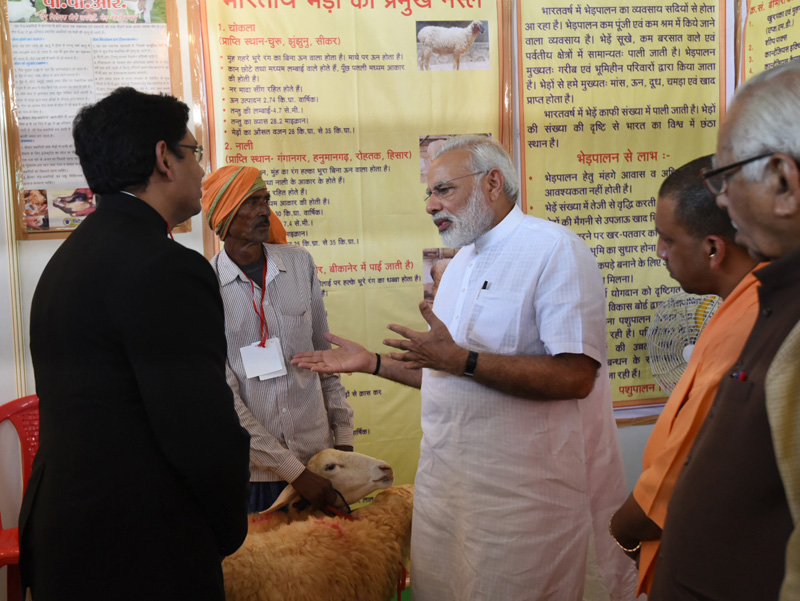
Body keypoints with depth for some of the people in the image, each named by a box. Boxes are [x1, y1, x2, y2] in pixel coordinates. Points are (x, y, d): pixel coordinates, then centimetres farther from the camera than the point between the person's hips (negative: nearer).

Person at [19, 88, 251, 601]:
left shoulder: (68, 257, 9)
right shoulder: (166, 268, -21)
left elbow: (93, 410, 10)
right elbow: (203, 431, -23)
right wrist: (231, 530, -4)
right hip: (141, 557, -9)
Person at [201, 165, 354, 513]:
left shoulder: (299, 263, 3)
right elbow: (224, 396, -12)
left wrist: (343, 435, 6)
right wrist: (294, 471, -14)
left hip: (316, 453, 3)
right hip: (252, 469, -3)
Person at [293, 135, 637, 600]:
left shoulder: (554, 250, -13)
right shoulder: (462, 262, 15)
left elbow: (574, 376, -24)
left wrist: (461, 360, -25)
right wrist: (372, 363, 13)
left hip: (519, 492, -8)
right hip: (446, 483, 8)